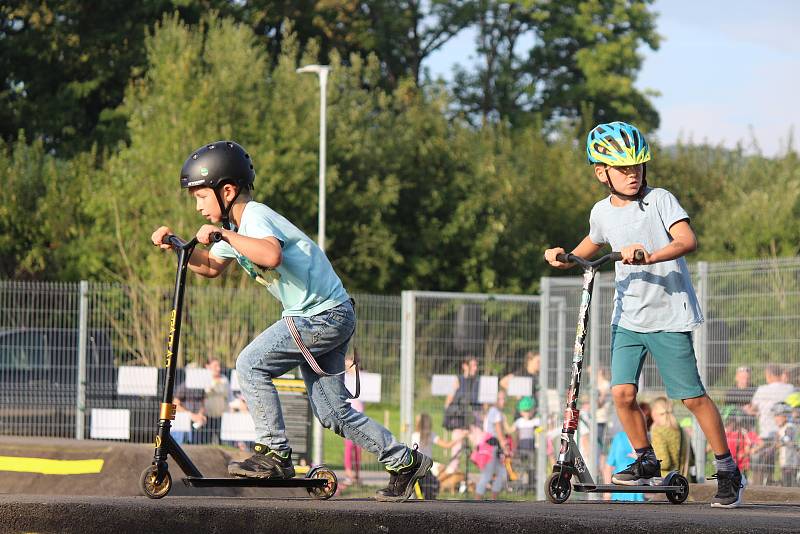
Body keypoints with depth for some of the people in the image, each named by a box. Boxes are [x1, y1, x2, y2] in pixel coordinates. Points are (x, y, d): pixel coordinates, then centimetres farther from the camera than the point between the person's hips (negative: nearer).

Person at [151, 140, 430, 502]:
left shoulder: (255, 217, -17)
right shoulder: (236, 224, 13)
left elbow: (272, 255, -39)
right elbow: (212, 267, 24)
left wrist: (225, 235, -33)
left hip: (323, 314, -10)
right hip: (328, 317, 10)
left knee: (251, 365, -14)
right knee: (333, 412, 8)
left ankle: (274, 454, -9)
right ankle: (406, 461, 15)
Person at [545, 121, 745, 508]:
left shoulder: (660, 200, -10)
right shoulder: (602, 212, 6)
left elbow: (687, 241, -24)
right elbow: (592, 245, 27)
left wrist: (650, 256, -40)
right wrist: (564, 258, 7)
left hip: (668, 316, -4)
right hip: (627, 316, 4)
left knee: (692, 396, -4)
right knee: (622, 392, -9)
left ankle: (728, 471, 9)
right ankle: (646, 462, 13)